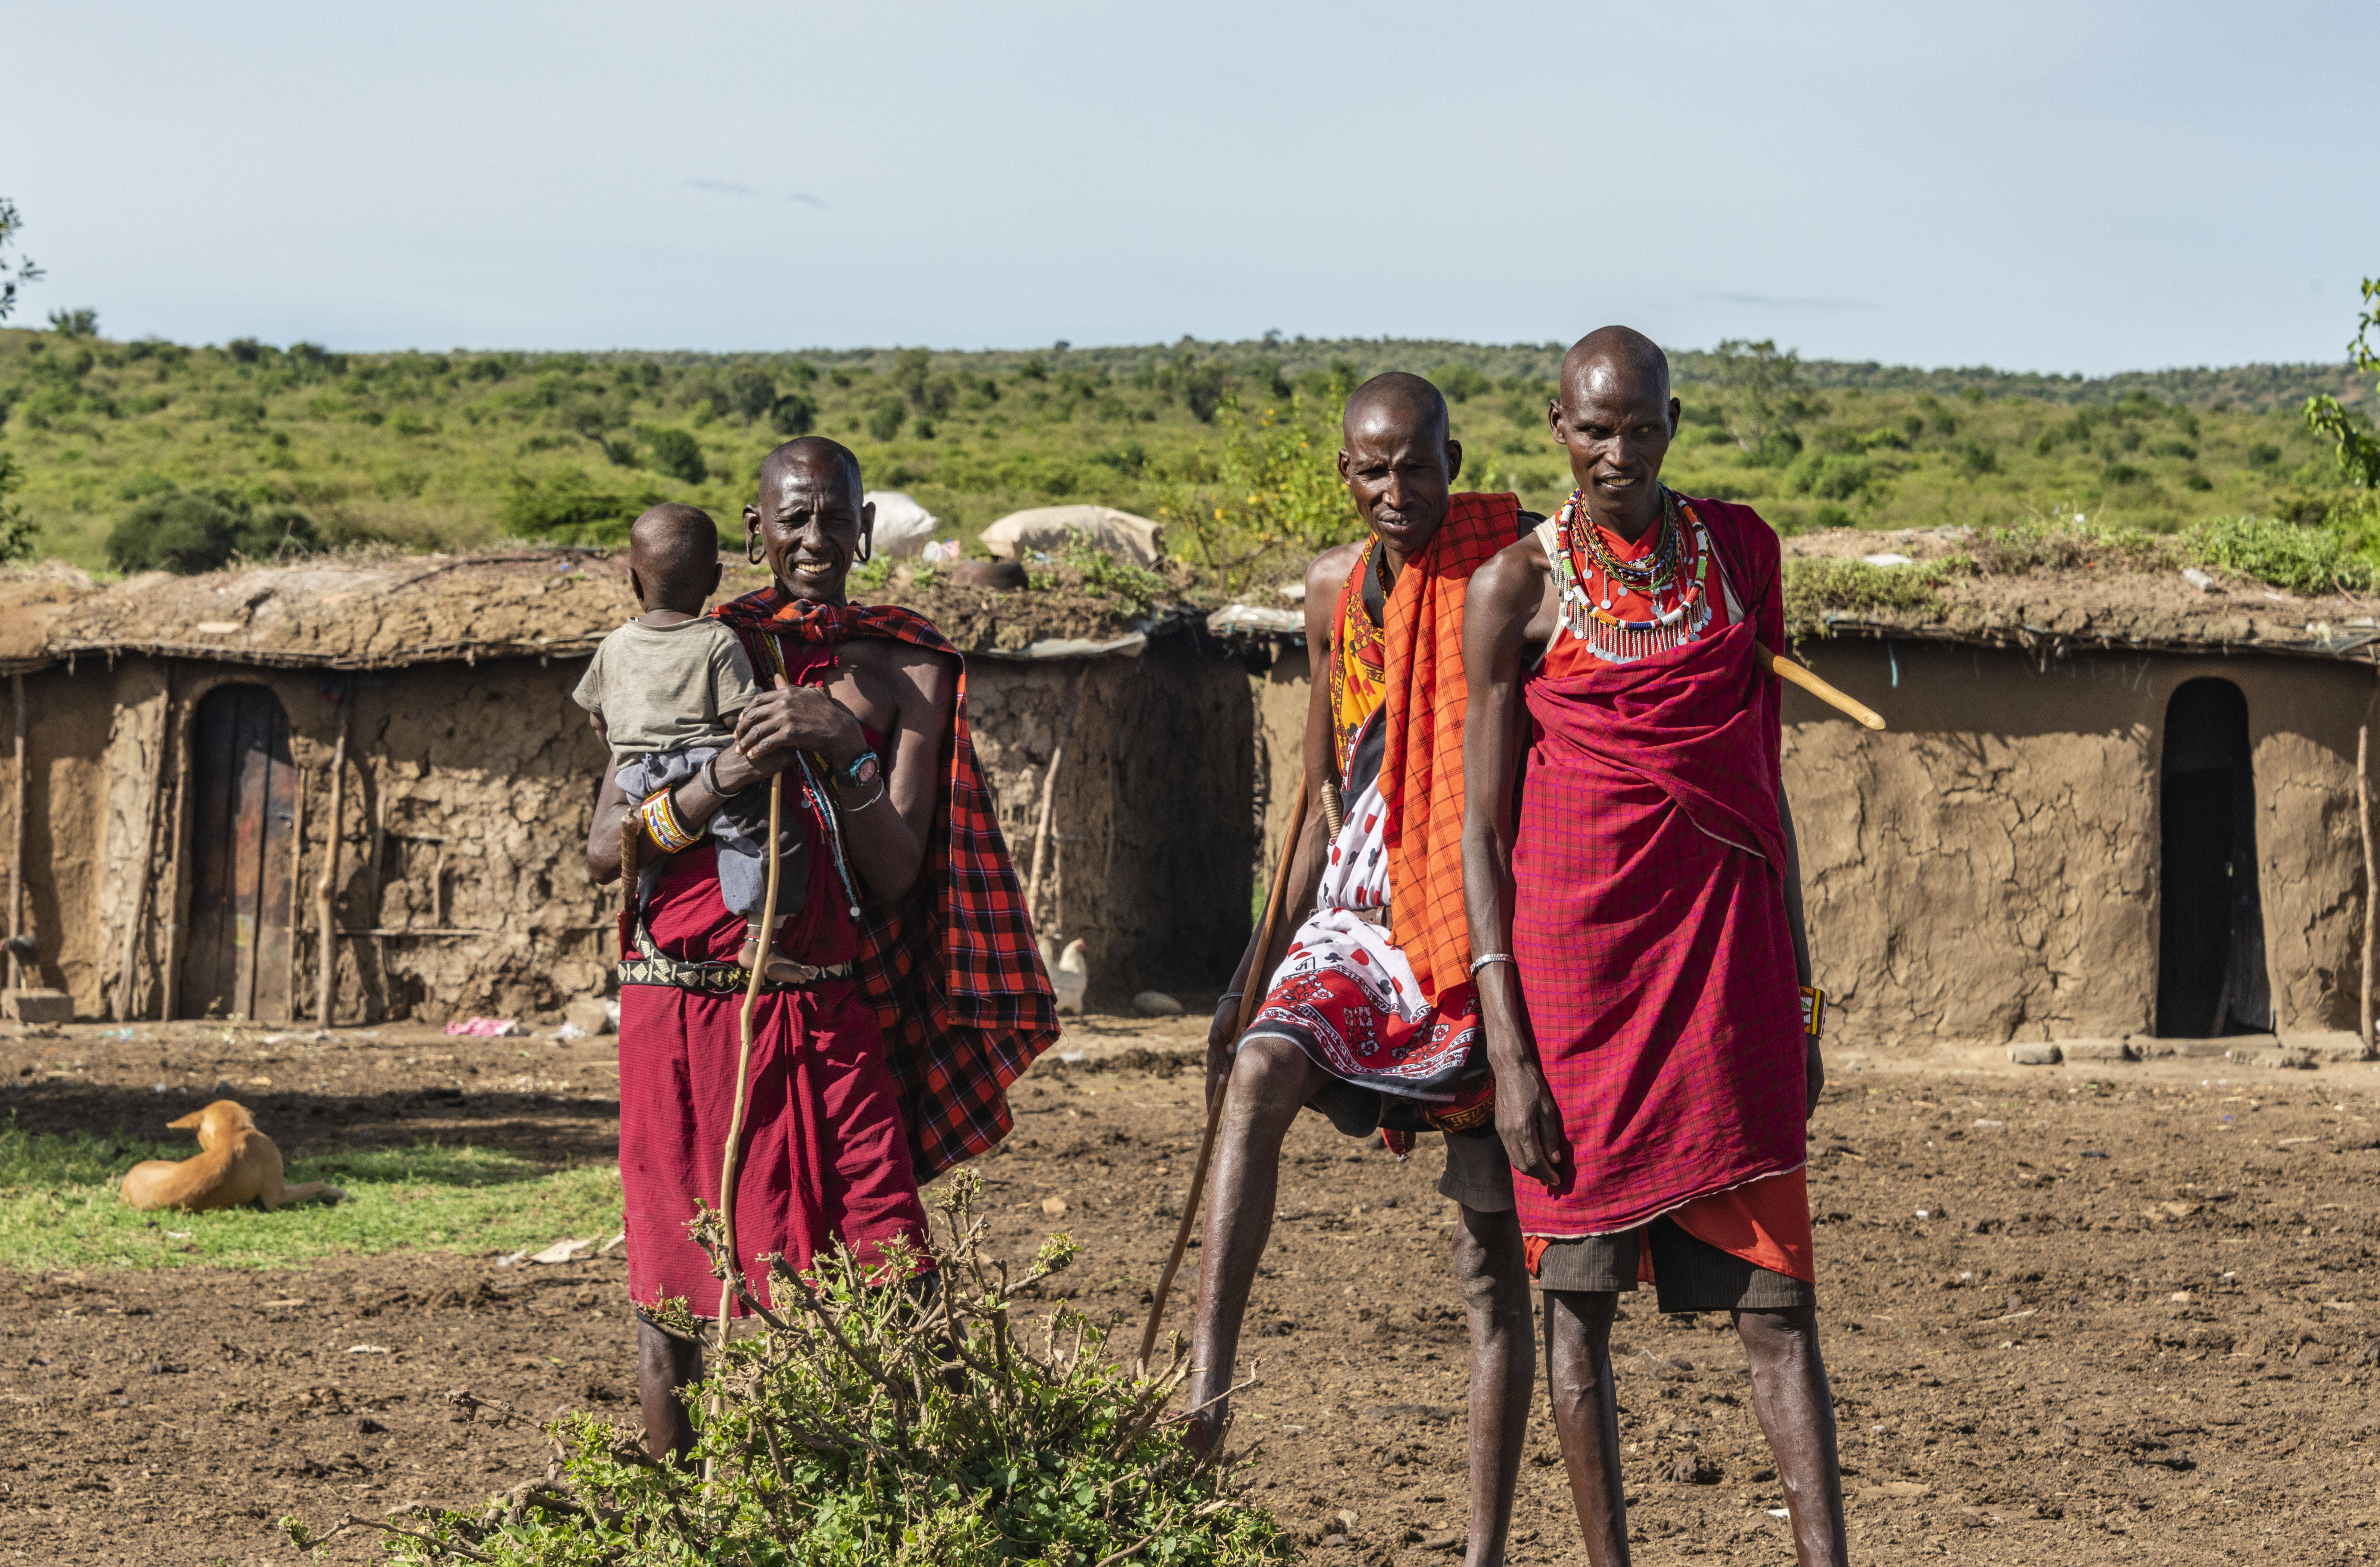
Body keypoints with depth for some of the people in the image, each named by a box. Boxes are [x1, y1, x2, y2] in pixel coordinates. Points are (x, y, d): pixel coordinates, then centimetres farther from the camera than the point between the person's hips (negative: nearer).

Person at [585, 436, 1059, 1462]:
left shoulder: (905, 672, 7)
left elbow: (896, 873, 1)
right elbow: (603, 853, 0)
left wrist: (846, 754, -15)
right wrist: (722, 781, -15)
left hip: (828, 1019, 0)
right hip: (682, 1009, 0)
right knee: (673, 1292, 3)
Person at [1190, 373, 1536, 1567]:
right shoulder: (1336, 588, 10)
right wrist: (1258, 966, 16)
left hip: (1488, 941, -4)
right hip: (1360, 919, 4)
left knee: (1494, 1256, 0)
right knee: (1259, 1073, -28)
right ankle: (1205, 1386, -33)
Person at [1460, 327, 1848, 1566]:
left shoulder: (1740, 552, 10)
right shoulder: (1517, 590, 0)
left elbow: (1765, 781, 15)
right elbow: (1484, 826, -1)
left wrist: (1798, 998, 12)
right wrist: (1506, 1045, -9)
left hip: (1721, 945, 2)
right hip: (1575, 946, -2)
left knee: (1776, 1281, -4)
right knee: (1578, 1288, 3)